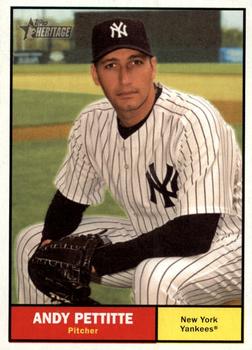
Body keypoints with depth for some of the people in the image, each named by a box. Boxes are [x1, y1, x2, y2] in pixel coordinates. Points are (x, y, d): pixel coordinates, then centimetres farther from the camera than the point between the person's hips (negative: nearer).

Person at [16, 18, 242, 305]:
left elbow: (196, 233, -33)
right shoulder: (92, 121, -6)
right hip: (148, 238, 7)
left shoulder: (193, 120, -28)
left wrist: (101, 260, -28)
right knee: (33, 242, 6)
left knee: (156, 278, -39)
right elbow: (69, 200, 9)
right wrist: (51, 245, -14)